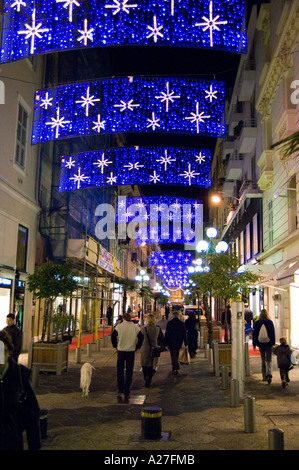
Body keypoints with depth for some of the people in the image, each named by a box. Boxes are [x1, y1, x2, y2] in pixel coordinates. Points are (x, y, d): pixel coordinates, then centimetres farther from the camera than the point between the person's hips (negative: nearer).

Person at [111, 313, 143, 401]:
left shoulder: (119, 326, -3)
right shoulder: (135, 327, 0)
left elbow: (113, 336, -7)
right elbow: (141, 337, -3)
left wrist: (115, 346, 6)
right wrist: (137, 347, 8)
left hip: (121, 351, 0)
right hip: (131, 351, 1)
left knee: (120, 371, 12)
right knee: (129, 372, 7)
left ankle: (120, 391, 11)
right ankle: (127, 393, 9)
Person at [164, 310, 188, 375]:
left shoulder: (169, 323, -9)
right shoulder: (182, 323, -4)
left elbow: (167, 334, -6)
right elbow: (184, 334, 0)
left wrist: (166, 343, 0)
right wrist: (186, 343, 4)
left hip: (171, 342, -3)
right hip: (179, 342, 3)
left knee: (173, 355, -1)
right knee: (176, 355, 18)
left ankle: (176, 368, -14)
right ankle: (174, 368, 29)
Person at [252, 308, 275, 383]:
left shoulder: (257, 323, -1)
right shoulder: (270, 322, -5)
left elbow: (254, 334, 3)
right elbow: (273, 333, -5)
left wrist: (254, 344, 9)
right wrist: (273, 343, -1)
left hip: (260, 344, 1)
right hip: (268, 344, -1)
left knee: (263, 360, 13)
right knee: (269, 360, 3)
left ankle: (264, 376, 15)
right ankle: (269, 373, -20)